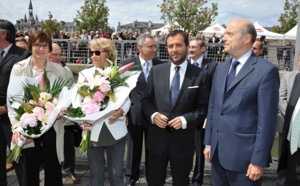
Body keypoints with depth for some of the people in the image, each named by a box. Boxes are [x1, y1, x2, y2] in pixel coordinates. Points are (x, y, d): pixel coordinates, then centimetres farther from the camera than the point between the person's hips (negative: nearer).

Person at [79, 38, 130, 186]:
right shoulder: (85, 74, 6)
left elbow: (127, 98, 0)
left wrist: (121, 111, -22)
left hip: (115, 130, -1)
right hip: (93, 130, 1)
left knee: (116, 173, 11)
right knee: (96, 173, 14)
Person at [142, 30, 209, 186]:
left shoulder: (200, 75, -4)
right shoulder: (156, 71, 2)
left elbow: (204, 107, -3)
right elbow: (146, 100, 5)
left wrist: (185, 120, -18)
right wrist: (153, 115, -14)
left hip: (183, 141, -1)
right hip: (157, 139, 2)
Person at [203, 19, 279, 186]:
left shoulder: (266, 70, -12)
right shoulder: (221, 68, 10)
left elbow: (267, 120, -14)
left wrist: (258, 161, -14)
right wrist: (208, 142, 11)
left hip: (243, 155, -6)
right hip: (217, 152, 6)